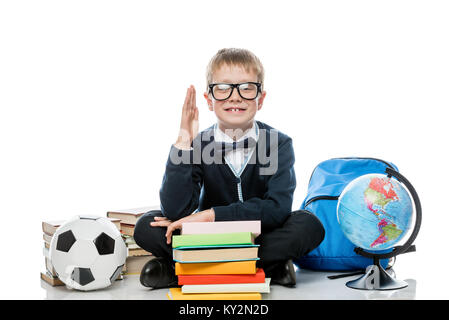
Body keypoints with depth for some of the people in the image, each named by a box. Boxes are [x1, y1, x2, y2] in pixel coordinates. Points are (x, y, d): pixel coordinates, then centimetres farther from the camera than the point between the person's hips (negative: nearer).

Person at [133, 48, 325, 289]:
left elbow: (277, 208, -21)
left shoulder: (278, 144, -7)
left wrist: (210, 215, -24)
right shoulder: (199, 145, -6)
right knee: (147, 227, -20)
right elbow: (175, 212, -20)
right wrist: (184, 143, -24)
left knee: (309, 225, -28)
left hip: (262, 237, 0)